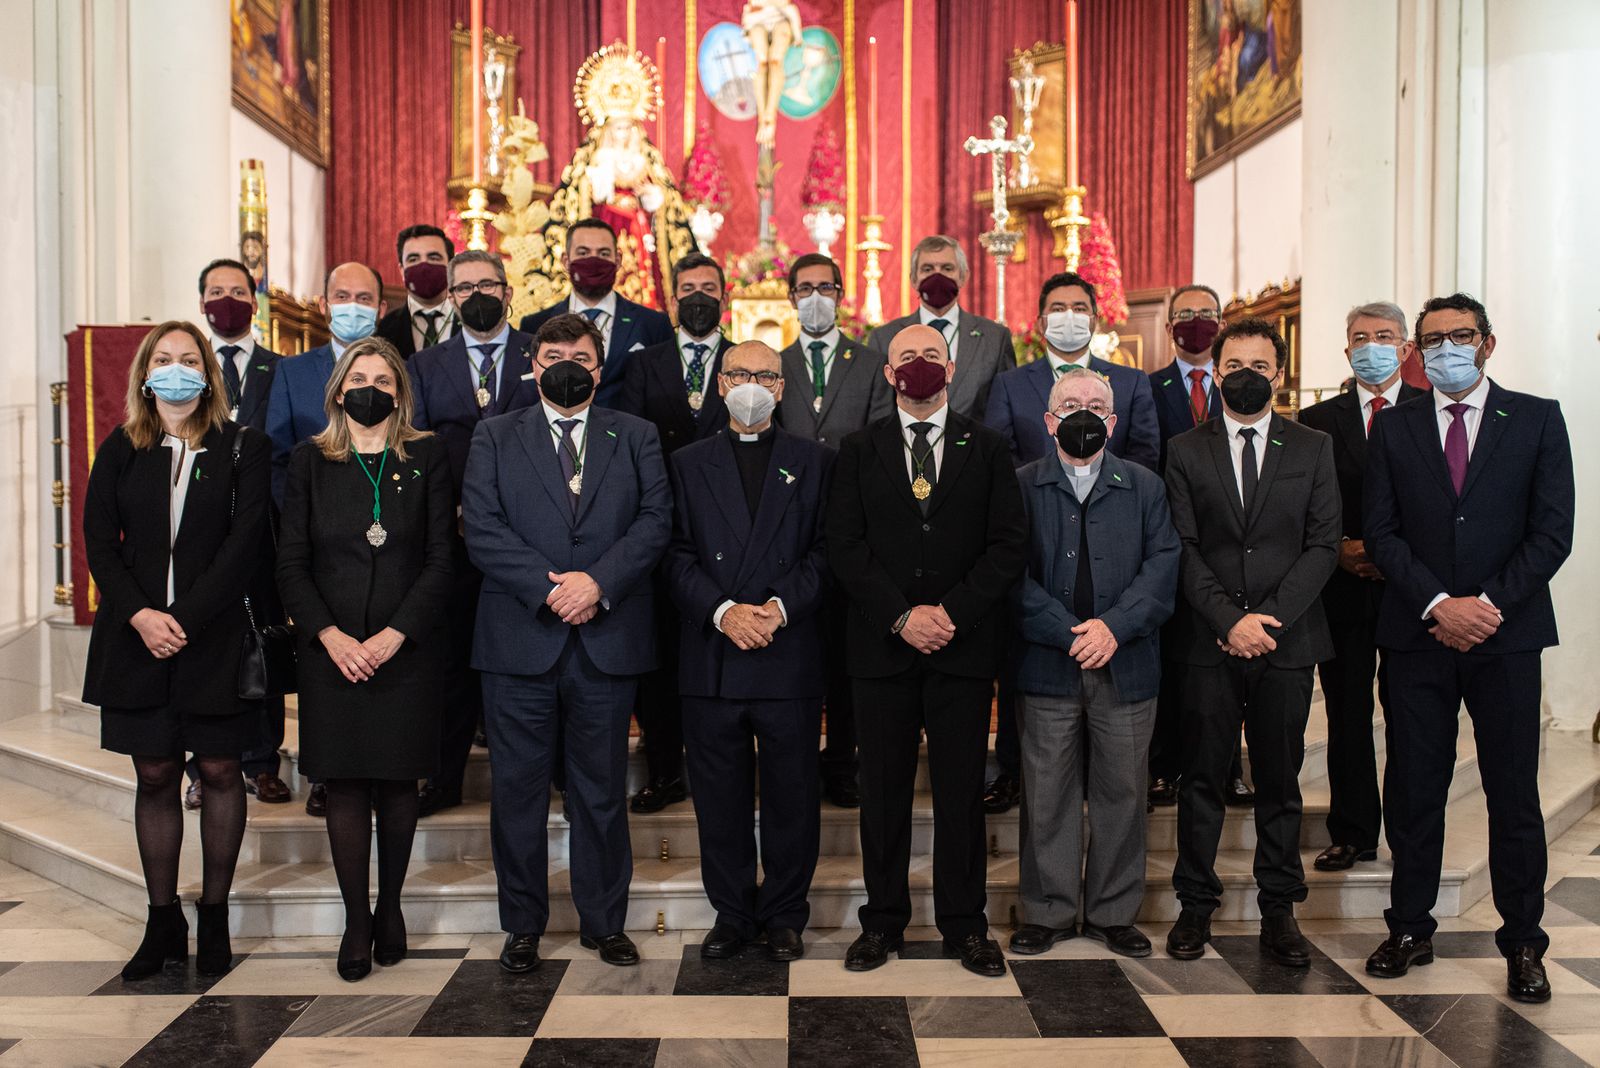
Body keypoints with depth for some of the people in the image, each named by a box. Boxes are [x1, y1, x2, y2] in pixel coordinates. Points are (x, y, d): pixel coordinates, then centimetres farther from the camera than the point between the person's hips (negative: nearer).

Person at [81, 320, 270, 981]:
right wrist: (140, 615, -11)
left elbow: (244, 544, -7)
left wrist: (185, 618, -14)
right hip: (137, 637, 3)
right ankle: (163, 923, 17)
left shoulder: (242, 449, 0)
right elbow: (98, 541, 3)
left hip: (215, 636, -2)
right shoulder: (120, 451, 9)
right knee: (154, 777, 8)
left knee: (219, 772, 4)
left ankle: (214, 917, 16)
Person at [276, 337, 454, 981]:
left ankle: (390, 909, 22)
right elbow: (291, 564, 3)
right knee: (344, 785, 2)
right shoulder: (311, 461, 7)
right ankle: (356, 921, 12)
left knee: (398, 783, 6)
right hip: (331, 650, 1)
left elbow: (441, 558, -2)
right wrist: (330, 635, -11)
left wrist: (396, 634, -12)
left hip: (406, 648, 0)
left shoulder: (427, 458, 4)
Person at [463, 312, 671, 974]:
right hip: (519, 640, 0)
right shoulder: (495, 438, 9)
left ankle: (604, 923, 22)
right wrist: (549, 588, -14)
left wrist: (598, 582, -15)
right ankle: (523, 926, 20)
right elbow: (481, 529, -3)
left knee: (603, 789, 9)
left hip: (607, 640, 1)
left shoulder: (635, 437, 11)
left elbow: (655, 521, -1)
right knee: (517, 789, 6)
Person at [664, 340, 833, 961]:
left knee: (792, 794, 6)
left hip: (791, 657, -1)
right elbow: (677, 556, 2)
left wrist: (781, 606, -14)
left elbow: (826, 552, 1)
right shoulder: (688, 464, 11)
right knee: (720, 797, 8)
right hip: (711, 656, 1)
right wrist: (722, 611, -13)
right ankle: (732, 913, 22)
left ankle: (784, 916, 20)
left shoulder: (815, 462, 9)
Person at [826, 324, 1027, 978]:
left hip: (963, 646, 0)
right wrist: (901, 616, -11)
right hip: (882, 646, 0)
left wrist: (951, 611, -11)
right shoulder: (859, 451, 8)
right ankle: (882, 921, 19)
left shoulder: (987, 449, 8)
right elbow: (844, 545, 0)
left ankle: (964, 924, 18)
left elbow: (1009, 544, 0)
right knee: (883, 789, 6)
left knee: (962, 789, 5)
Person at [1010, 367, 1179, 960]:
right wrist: (1069, 634, -15)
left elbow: (1162, 568, -1)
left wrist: (1113, 627, -16)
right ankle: (1048, 911, 20)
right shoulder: (1020, 487, 3)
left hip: (1126, 667, 2)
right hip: (1047, 667, -1)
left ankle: (1113, 912, 24)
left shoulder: (1145, 487, 9)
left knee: (1122, 793, 9)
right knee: (1047, 795, 5)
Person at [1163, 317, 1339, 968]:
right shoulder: (1185, 451, 6)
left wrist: (1269, 618, -11)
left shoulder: (1313, 448, 8)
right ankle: (1196, 904, 16)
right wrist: (1229, 619, -13)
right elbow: (1183, 548, -1)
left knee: (1280, 780, 7)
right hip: (1209, 642, 0)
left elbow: (1322, 545, 1)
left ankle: (1279, 909, 18)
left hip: (1287, 639, 1)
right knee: (1202, 777, 5)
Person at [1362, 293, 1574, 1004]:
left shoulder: (1537, 419, 4)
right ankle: (1410, 930, 19)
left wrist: (1490, 605, -12)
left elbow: (1552, 532, -2)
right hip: (1416, 634, 1)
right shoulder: (1393, 428, 8)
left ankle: (1523, 943, 17)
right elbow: (1381, 533, 2)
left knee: (1513, 792, 5)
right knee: (1413, 790, 7)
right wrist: (1439, 605, -11)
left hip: (1506, 633, -1)